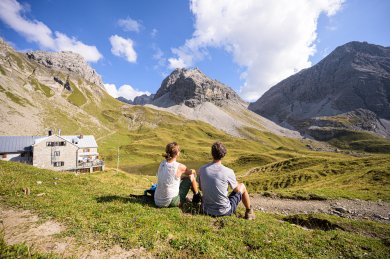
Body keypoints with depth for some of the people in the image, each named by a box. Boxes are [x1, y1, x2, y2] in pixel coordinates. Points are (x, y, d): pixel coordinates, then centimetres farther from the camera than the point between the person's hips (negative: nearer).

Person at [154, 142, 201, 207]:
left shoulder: (162, 164, -2)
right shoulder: (179, 167, -18)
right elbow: (193, 172, 5)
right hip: (171, 202, -6)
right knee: (191, 177, 7)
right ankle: (197, 197, 29)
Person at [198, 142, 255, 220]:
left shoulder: (202, 169, -11)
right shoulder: (228, 172, -21)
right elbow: (237, 189, -3)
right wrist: (238, 184, 19)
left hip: (207, 210, 3)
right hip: (224, 211, -3)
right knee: (242, 186, 16)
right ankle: (249, 212, 34)